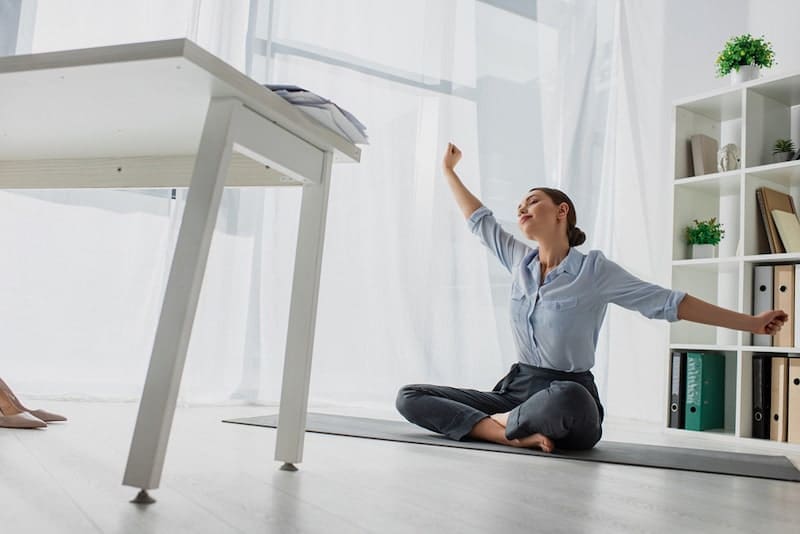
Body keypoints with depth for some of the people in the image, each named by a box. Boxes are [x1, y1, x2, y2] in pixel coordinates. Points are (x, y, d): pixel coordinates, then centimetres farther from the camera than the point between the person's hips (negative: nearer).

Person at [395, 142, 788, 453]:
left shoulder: (594, 269, -5)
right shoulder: (520, 261, 9)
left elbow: (667, 303, -3)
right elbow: (480, 221, 21)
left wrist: (750, 323, -2)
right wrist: (449, 171, 29)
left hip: (570, 397, -4)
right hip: (517, 386, 5)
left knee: (565, 400, -45)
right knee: (409, 397, -10)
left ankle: (504, 422, -11)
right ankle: (516, 434, -24)